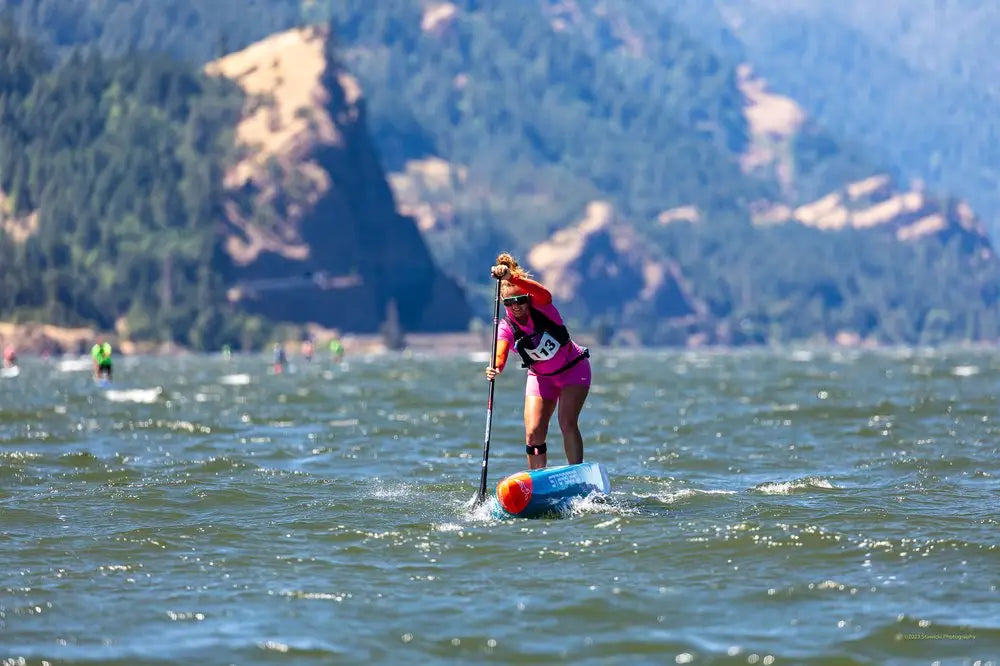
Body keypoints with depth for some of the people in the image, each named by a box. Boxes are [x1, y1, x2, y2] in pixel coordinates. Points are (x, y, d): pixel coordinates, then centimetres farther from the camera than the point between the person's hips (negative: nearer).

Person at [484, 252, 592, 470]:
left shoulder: (541, 307, -21)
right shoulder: (506, 328, -14)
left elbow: (541, 292, -46)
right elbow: (500, 357, -30)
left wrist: (511, 277, -64)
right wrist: (495, 368, -55)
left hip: (573, 370, -3)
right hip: (541, 377, 4)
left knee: (567, 423, -19)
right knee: (533, 433, -8)